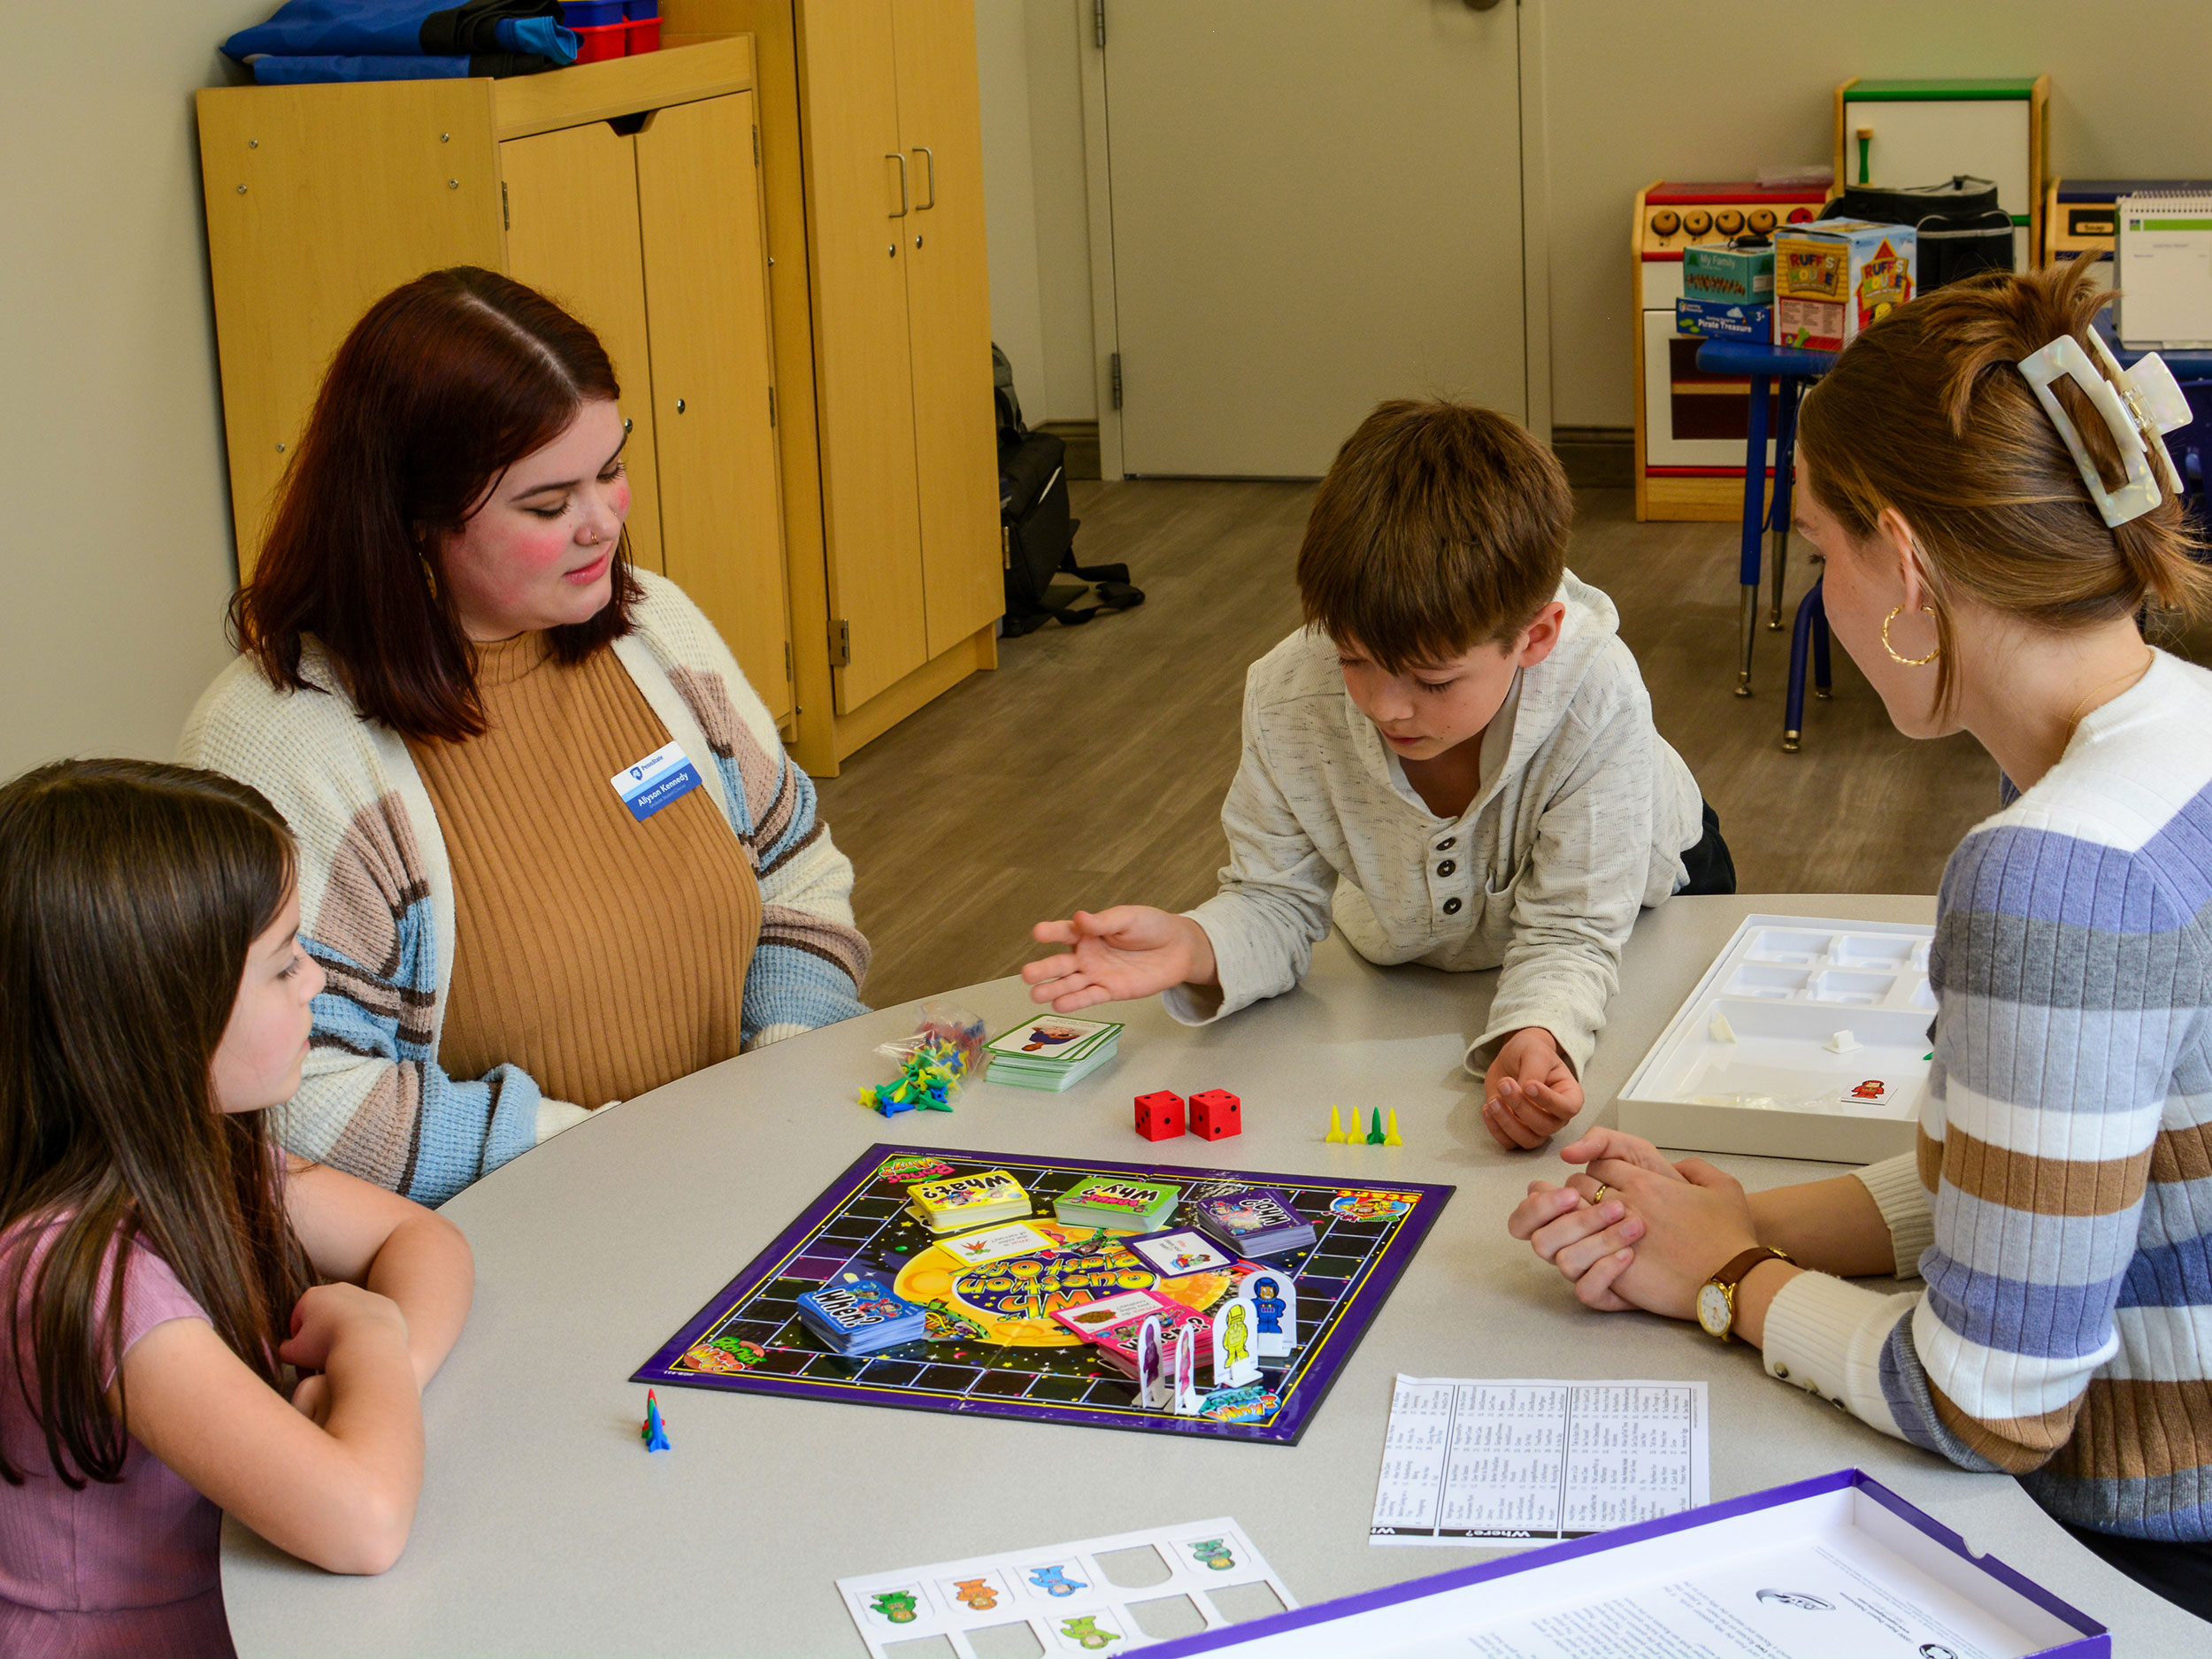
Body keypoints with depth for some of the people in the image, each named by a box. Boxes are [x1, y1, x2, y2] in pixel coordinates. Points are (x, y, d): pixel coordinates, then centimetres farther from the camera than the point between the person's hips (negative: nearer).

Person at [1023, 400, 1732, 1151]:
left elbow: (1567, 933, -37)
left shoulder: (1596, 696, -45)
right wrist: (1196, 947, -48)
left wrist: (1535, 1035, -60)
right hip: (1419, 954, 2)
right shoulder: (1288, 698, -36)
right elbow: (1276, 903, -24)